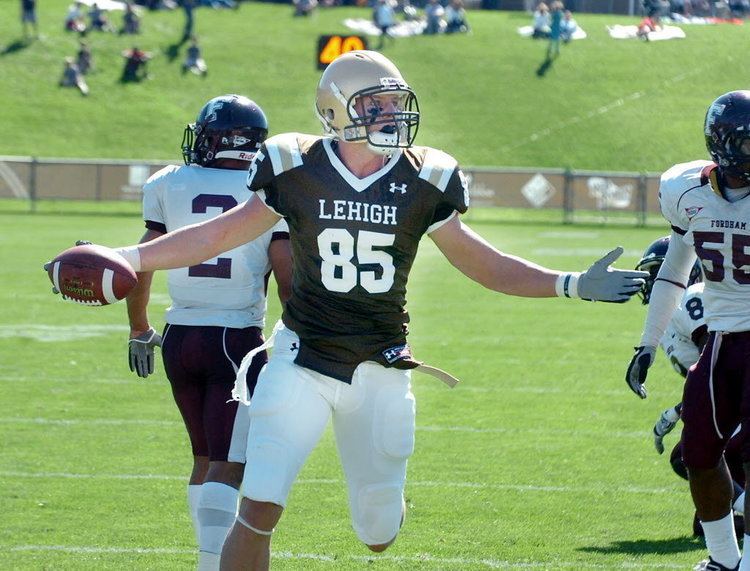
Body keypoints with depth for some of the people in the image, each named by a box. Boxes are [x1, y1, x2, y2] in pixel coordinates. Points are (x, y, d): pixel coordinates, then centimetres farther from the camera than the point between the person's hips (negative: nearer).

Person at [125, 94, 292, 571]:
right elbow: (288, 280, -6)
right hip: (238, 341, -3)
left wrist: (140, 331, 23)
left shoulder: (169, 185, 3)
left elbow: (140, 267, 9)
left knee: (205, 458, 19)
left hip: (180, 336, 3)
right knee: (227, 467, -6)